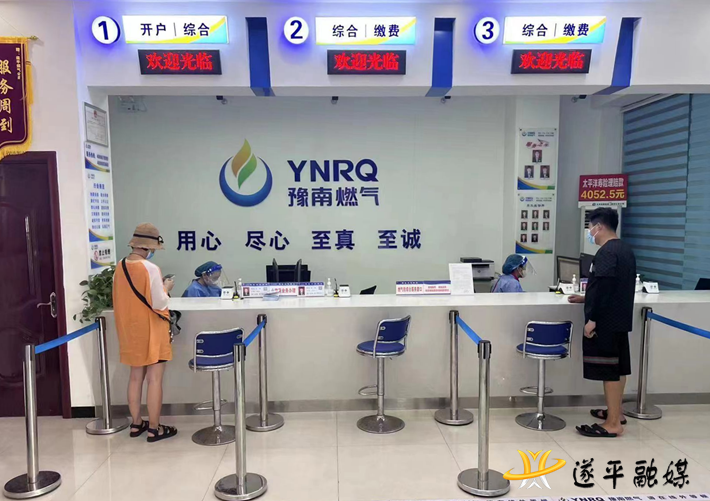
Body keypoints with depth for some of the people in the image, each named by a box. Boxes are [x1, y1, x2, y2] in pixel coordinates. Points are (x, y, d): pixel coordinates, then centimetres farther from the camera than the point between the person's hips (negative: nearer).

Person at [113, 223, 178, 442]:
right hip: (151, 332, -7)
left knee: (136, 377, 17)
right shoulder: (151, 269, -20)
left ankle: (136, 424, 27)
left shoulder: (120, 268, 2)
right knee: (154, 379, 1)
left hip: (130, 331, 7)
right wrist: (165, 288, -2)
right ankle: (154, 429, 8)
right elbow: (159, 304, -20)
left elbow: (121, 300, 10)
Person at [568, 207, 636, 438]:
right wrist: (586, 299, 26)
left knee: (609, 370, -4)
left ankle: (612, 424, 3)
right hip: (620, 319, 10)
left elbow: (603, 288, -25)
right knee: (617, 367, 18)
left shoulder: (606, 252, -19)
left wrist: (592, 318, -21)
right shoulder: (625, 249, 13)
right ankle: (616, 412, 31)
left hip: (606, 322, -10)